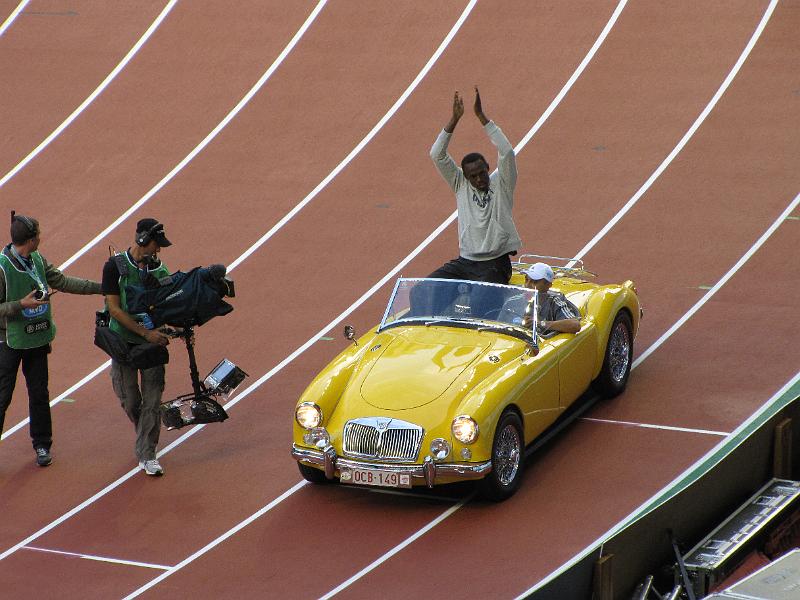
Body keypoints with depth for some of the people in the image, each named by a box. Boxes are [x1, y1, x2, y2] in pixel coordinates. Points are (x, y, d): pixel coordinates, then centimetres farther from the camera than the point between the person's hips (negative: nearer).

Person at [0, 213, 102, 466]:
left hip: (37, 340, 7)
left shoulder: (38, 260, 1)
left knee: (39, 394, 15)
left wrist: (100, 287, 10)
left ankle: (42, 445, 27)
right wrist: (22, 304, -28)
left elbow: (63, 281, 11)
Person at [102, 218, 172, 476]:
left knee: (152, 400, -2)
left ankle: (147, 455, 5)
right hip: (124, 341, -2)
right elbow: (114, 309, -14)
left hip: (153, 341, 2)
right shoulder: (115, 266, -10)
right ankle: (144, 441, 34)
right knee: (129, 401, 7)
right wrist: (145, 332, -19)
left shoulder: (159, 269, 3)